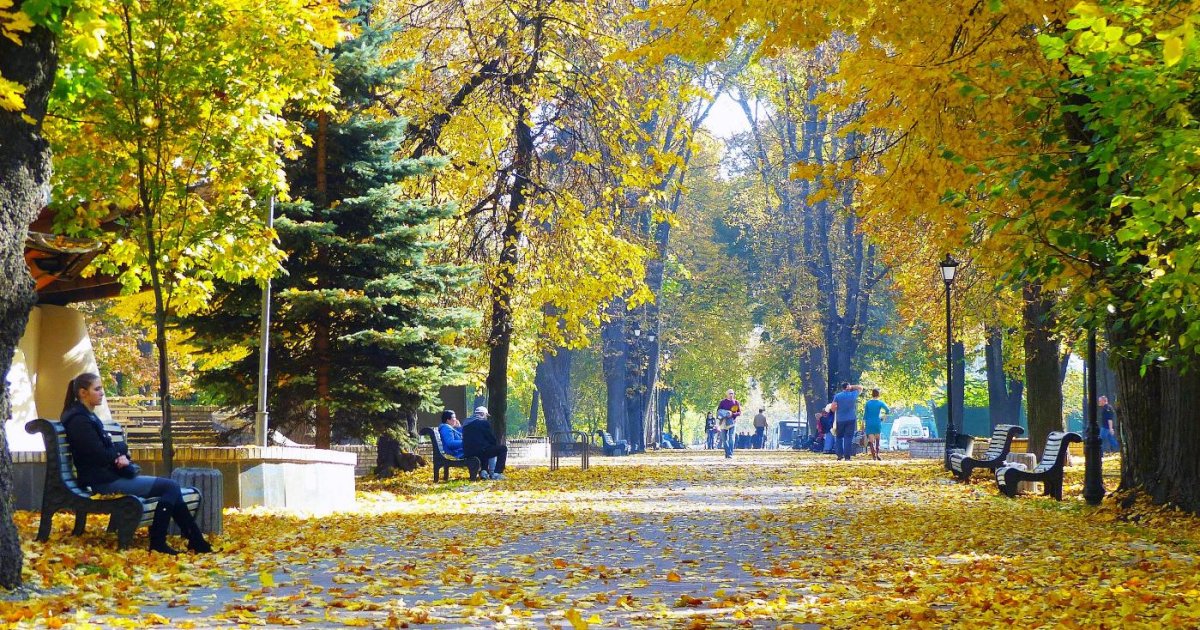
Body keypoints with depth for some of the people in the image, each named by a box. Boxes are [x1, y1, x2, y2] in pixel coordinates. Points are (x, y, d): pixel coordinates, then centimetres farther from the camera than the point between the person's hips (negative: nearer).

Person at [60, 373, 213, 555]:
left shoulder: (88, 417, 17)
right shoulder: (79, 420, -14)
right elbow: (100, 455, -20)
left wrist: (121, 455, -7)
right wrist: (120, 452, 0)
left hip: (110, 476, 10)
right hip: (103, 481, -10)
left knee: (170, 487, 1)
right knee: (170, 487, -12)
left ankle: (196, 541, -1)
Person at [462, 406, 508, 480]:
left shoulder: (466, 423, 16)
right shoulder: (484, 423, -6)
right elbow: (492, 440, -4)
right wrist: (497, 444, 20)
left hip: (468, 454, 8)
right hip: (481, 451, -8)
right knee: (503, 449, 10)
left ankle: (483, 471, 23)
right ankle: (496, 473, 2)